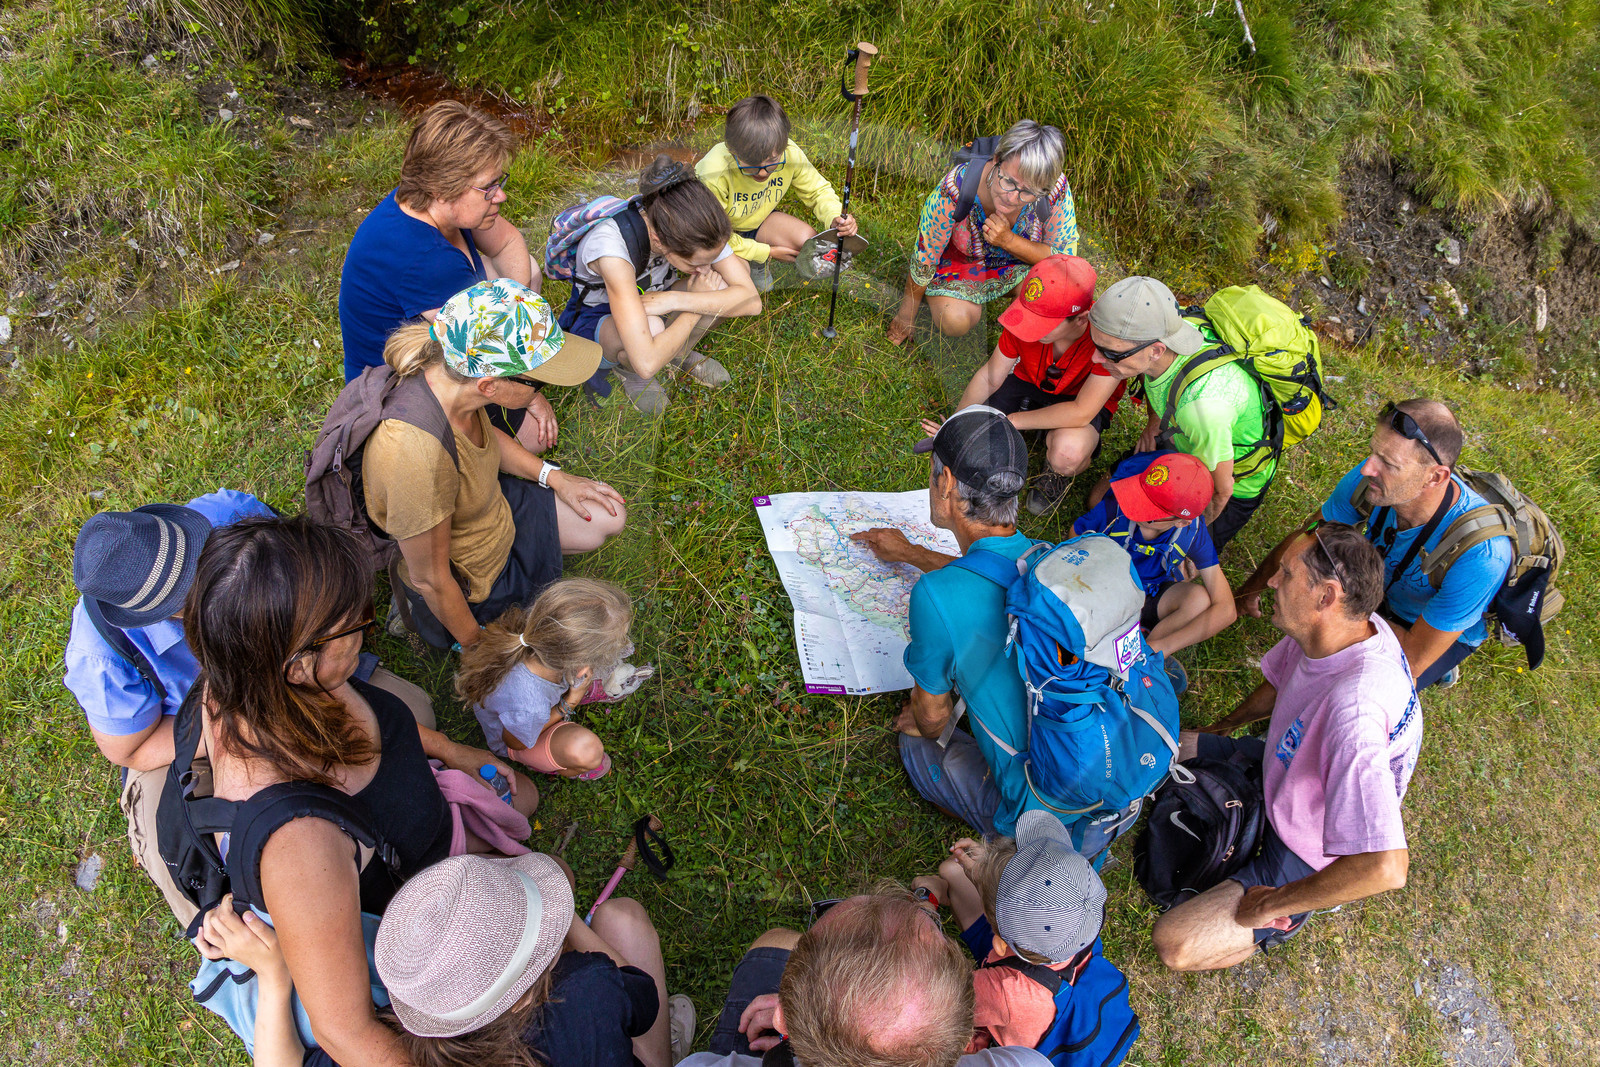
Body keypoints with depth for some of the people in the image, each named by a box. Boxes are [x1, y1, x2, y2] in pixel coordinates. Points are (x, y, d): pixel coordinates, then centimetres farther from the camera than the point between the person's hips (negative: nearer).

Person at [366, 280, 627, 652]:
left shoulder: (452, 377, -20)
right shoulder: (420, 455, -43)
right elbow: (429, 580, -27)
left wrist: (555, 477, 4)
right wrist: (477, 645, -12)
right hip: (470, 586, -7)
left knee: (609, 518, 13)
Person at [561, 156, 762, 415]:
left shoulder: (696, 231, -25)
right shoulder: (610, 246, -40)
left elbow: (752, 301, -25)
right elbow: (647, 363, -46)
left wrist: (675, 300, -35)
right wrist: (697, 304, -32)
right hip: (595, 324, -5)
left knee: (734, 274, -20)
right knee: (652, 327, -41)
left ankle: (678, 352, 4)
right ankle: (627, 368, -4)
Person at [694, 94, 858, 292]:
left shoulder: (790, 154, -26)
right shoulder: (713, 174, -39)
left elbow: (817, 191, -6)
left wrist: (835, 217, -30)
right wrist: (766, 251, -22)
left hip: (757, 221, 4)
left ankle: (757, 265, 12)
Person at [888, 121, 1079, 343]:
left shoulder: (1056, 190, -31)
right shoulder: (955, 190, -36)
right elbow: (924, 259, -21)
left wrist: (1009, 240, -36)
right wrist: (907, 312, -8)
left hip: (1021, 261, 3)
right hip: (958, 261, -2)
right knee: (955, 322, -29)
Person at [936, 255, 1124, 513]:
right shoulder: (1025, 317, -26)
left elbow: (1082, 413, -34)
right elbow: (990, 377, -11)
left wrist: (1009, 421, -29)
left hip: (1084, 400, -4)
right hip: (1029, 382, 4)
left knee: (1068, 451, -38)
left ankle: (1059, 473, 3)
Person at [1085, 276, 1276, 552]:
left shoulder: (1202, 403, -48)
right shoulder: (1156, 329, -27)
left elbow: (1220, 489, -28)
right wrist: (1154, 423, 1)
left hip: (1238, 481, -6)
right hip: (1183, 443, 6)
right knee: (1101, 499, 11)